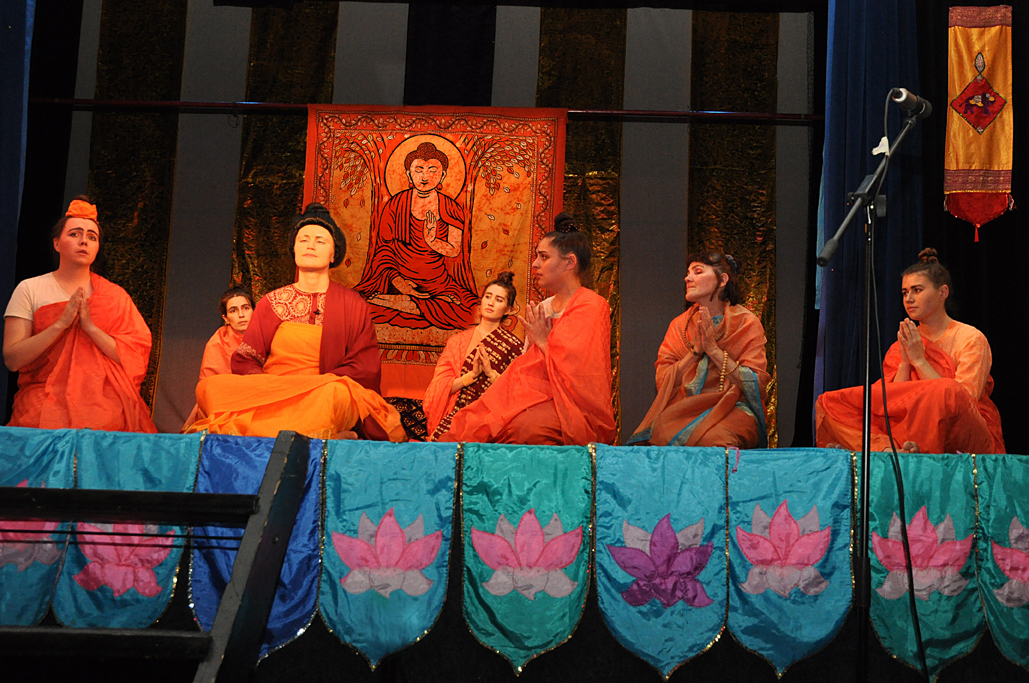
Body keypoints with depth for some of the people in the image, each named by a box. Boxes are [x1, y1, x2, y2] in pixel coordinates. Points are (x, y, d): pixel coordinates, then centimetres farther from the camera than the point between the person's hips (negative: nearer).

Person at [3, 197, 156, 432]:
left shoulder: (116, 296, 12)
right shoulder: (30, 289, 8)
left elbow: (133, 359, 0)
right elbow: (12, 359, -3)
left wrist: (90, 327, -11)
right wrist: (61, 323, -11)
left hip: (103, 406, 1)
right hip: (45, 404, -1)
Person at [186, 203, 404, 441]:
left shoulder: (353, 305, 13)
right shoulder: (272, 302, 18)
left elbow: (366, 369, 3)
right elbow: (245, 360, 11)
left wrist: (310, 386, -11)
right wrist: (268, 389, -12)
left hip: (322, 403, -3)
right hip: (268, 397, 3)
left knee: (338, 391, -40)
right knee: (209, 386, -28)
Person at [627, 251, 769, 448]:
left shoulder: (747, 323, 5)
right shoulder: (679, 325, 15)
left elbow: (756, 385, -5)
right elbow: (662, 383, 6)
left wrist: (714, 350, -10)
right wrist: (696, 350, -7)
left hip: (732, 410, -3)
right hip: (683, 409, 3)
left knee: (713, 440, -39)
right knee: (659, 435, -32)